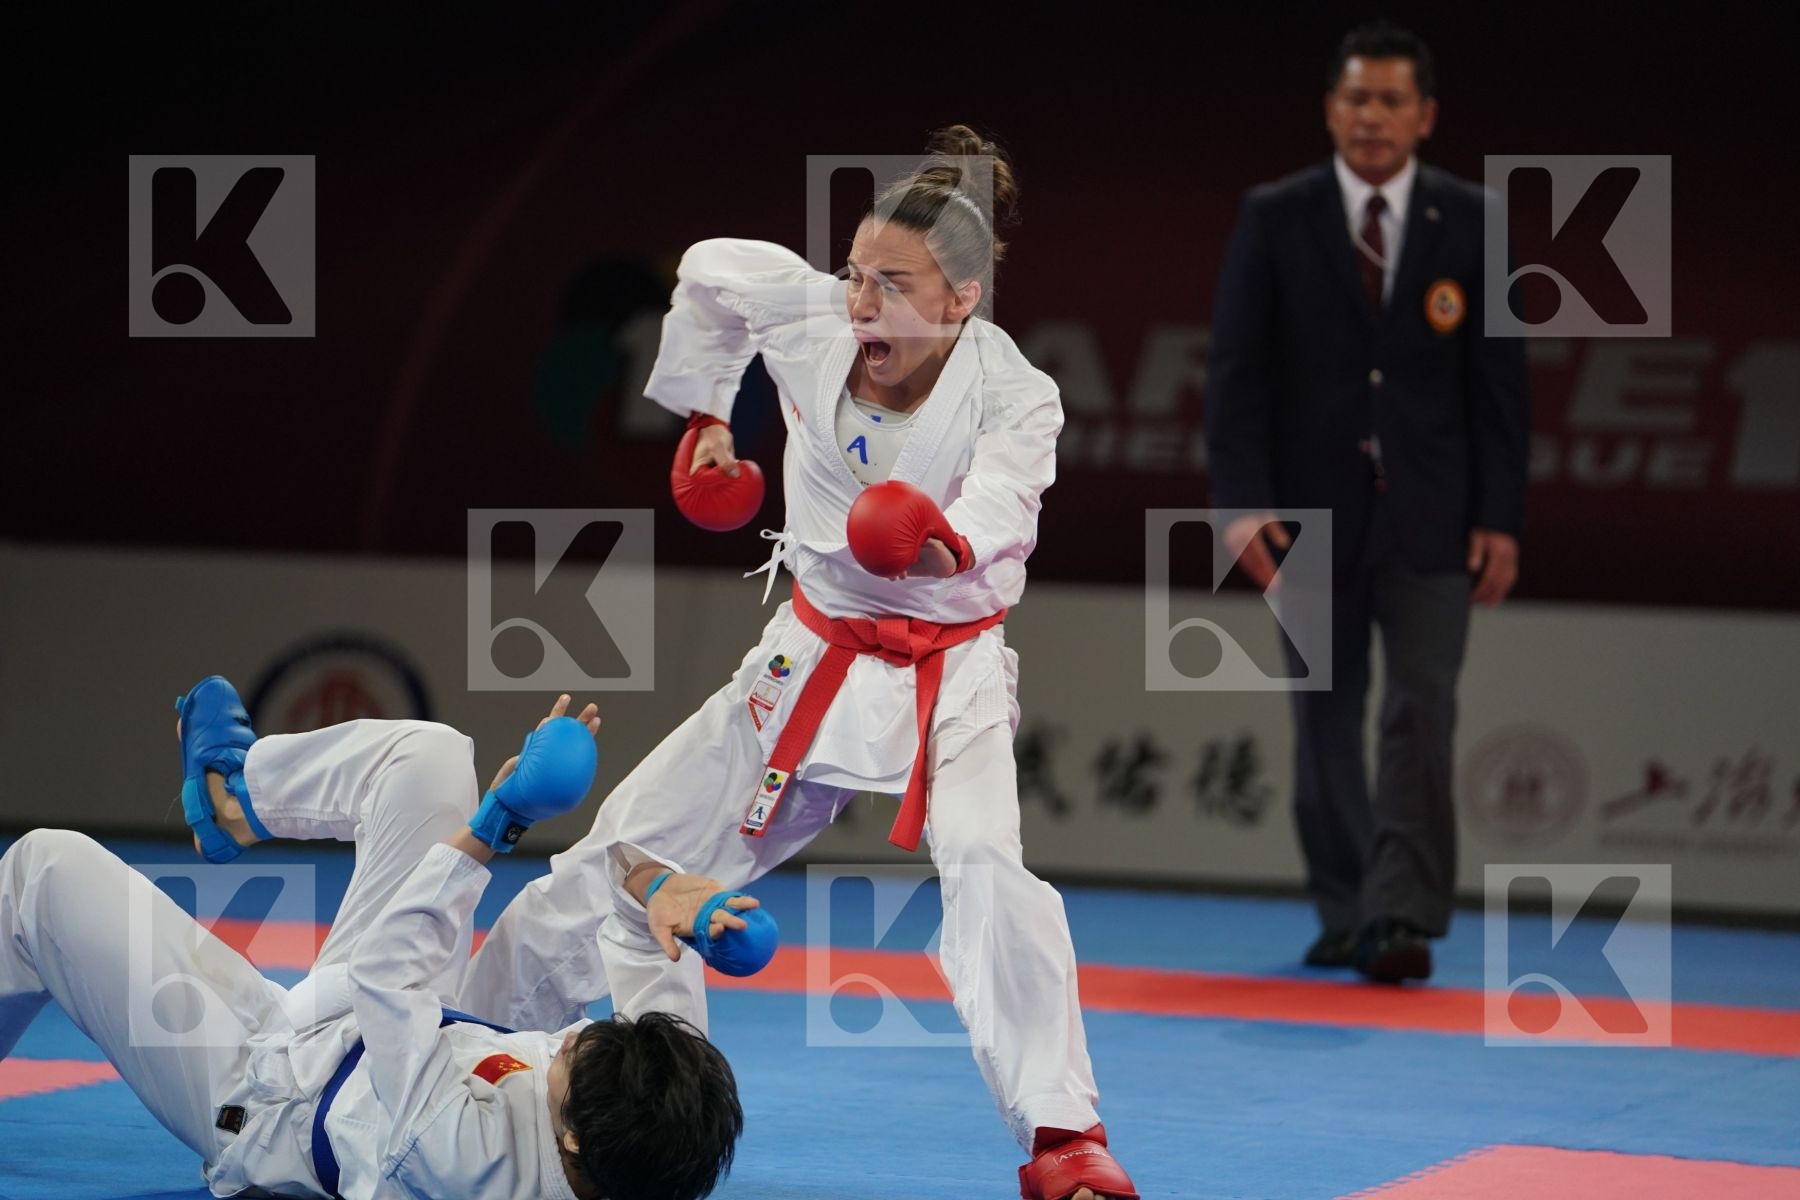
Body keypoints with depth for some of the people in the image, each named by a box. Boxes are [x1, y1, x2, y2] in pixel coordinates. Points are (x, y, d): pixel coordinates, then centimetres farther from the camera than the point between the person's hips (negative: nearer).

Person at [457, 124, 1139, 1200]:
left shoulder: (1015, 396, -20)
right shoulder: (813, 325, -11)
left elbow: (999, 514, -39)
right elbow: (712, 273, 10)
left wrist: (944, 543, -61)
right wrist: (705, 416, 18)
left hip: (951, 676, -4)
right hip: (814, 659, 4)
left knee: (987, 864, -30)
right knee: (634, 851, 9)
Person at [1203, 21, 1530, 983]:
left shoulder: (1470, 224, 1)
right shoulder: (1273, 219, 0)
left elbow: (1499, 380, 2)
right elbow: (1237, 370, -4)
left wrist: (1500, 517, -4)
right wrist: (1244, 501, -14)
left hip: (1428, 514, -1)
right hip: (1314, 508, 1)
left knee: (1421, 713, -11)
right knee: (1325, 722, 8)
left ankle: (1403, 920, -13)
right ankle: (1344, 915, 18)